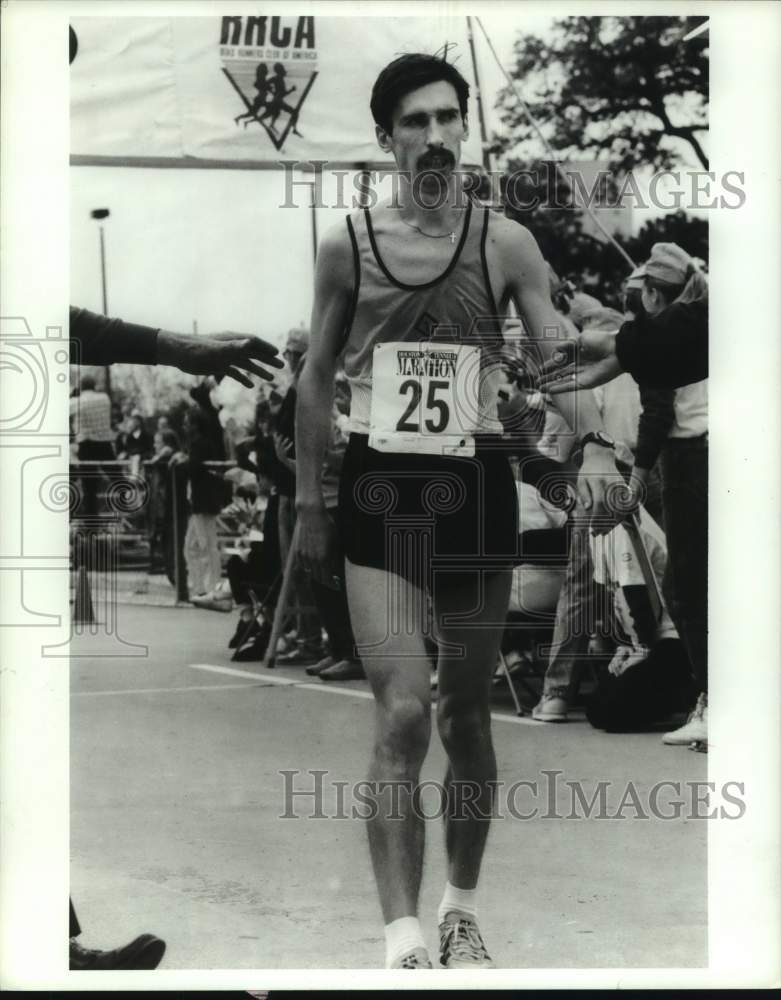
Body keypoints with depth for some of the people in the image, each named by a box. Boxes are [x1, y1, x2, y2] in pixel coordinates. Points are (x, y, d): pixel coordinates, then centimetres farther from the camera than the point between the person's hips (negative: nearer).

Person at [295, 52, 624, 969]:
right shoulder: (347, 244, 2)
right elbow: (316, 379, 9)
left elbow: (559, 357, -4)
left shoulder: (505, 244, 1)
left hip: (476, 484, 1)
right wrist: (308, 503, 8)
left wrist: (593, 445, -23)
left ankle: (461, 908, 29)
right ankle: (403, 939, -12)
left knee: (466, 715, 11)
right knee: (402, 715, -14)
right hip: (378, 487, -1)